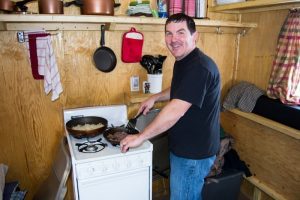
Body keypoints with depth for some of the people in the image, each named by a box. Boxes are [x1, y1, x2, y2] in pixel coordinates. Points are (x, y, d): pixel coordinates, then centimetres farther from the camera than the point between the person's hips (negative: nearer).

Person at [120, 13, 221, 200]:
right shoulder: (182, 62, 6)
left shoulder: (200, 67, -27)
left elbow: (176, 111, -32)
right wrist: (155, 97, 9)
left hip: (194, 152, -9)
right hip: (184, 146, 9)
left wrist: (140, 137, -23)